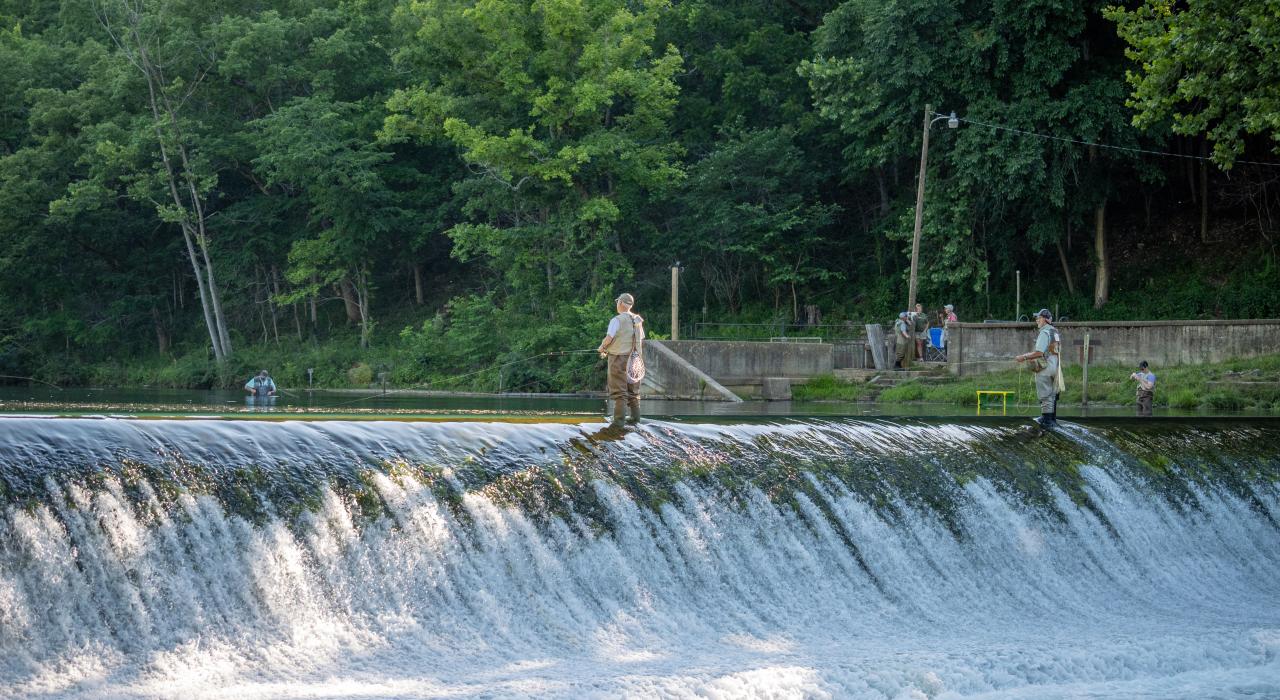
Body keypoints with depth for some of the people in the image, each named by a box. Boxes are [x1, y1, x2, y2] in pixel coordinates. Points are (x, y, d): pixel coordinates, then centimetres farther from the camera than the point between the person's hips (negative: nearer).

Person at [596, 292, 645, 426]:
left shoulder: (617, 320, -12)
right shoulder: (638, 320, 9)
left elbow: (609, 338, -19)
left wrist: (602, 348, 2)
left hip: (619, 358, -6)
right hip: (634, 359, 6)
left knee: (619, 390, -4)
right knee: (633, 390, 13)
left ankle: (619, 419, -6)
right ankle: (635, 417, 12)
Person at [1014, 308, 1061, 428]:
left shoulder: (1044, 333, -16)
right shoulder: (1055, 332, 13)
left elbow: (1039, 353, -24)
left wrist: (1024, 357, -14)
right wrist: (1031, 358, 24)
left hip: (1045, 369, -9)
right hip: (1054, 366, 9)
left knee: (1045, 396, -4)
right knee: (1052, 395, 16)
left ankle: (1047, 421, -3)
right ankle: (1052, 419, 24)